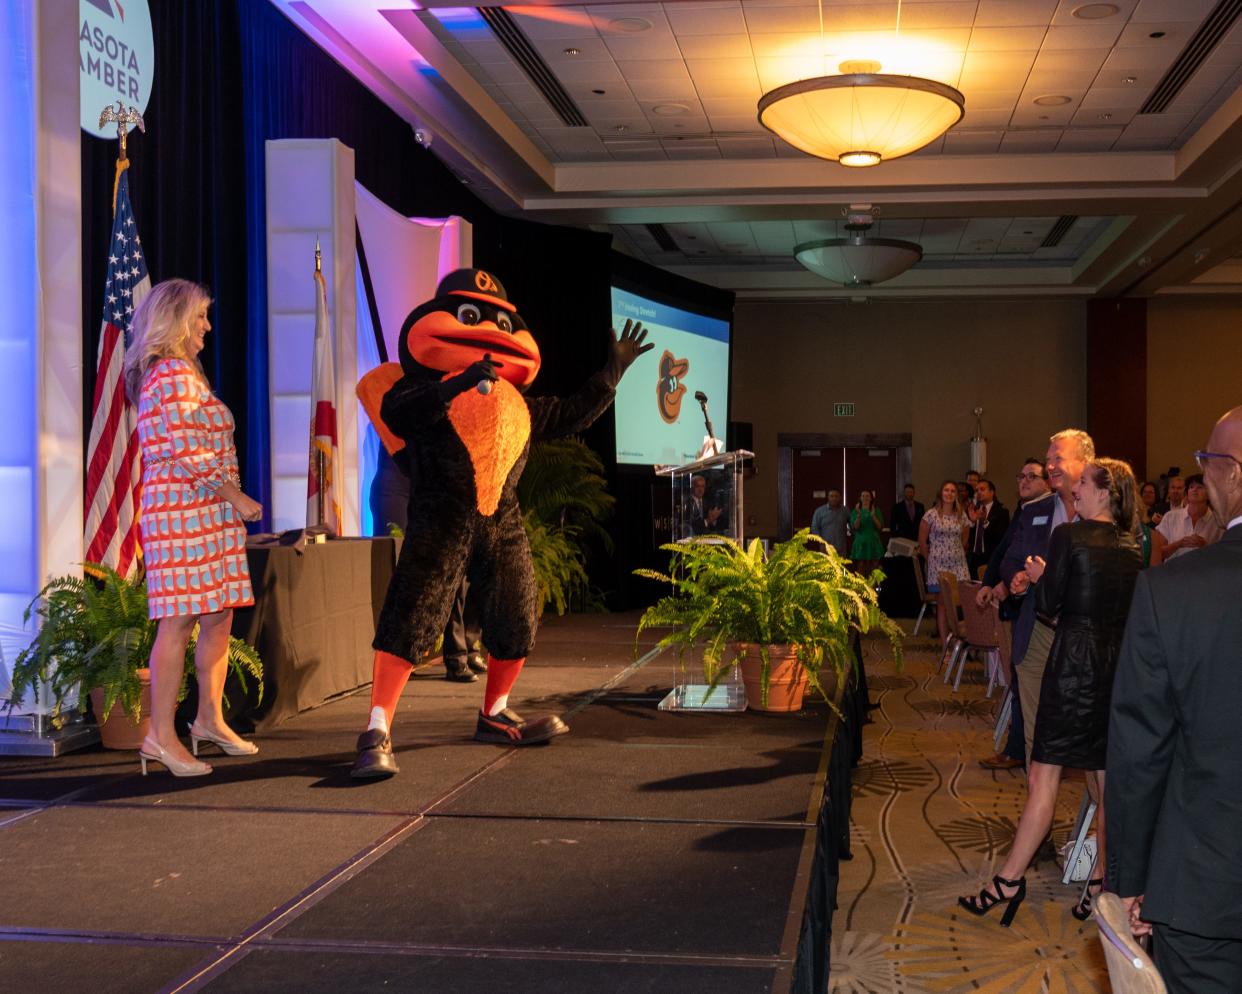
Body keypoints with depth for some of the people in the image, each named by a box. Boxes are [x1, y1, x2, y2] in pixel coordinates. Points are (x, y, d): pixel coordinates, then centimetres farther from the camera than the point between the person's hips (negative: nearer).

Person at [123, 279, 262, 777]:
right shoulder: (175, 375, -11)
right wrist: (236, 497, -13)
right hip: (185, 511, -10)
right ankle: (161, 735, -6)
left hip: (209, 512, 10)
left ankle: (209, 718, 23)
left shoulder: (179, 373, 21)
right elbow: (187, 454, -19)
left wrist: (231, 499, 16)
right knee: (180, 620, -9)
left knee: (219, 616, 12)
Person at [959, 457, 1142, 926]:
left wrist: (1038, 577, 10)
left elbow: (1049, 605, -10)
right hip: (1121, 665, 6)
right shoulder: (1132, 547, 8)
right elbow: (1130, 609, 14)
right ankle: (1106, 884, 16)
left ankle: (1008, 881, -1)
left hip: (1075, 662, -6)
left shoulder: (1069, 536, -11)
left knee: (1044, 776, -4)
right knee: (1106, 778, 11)